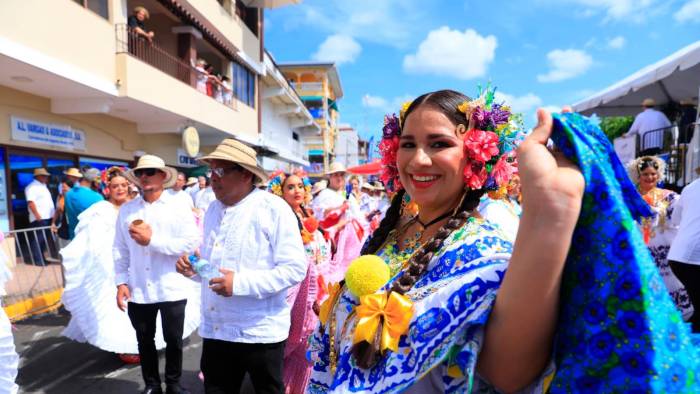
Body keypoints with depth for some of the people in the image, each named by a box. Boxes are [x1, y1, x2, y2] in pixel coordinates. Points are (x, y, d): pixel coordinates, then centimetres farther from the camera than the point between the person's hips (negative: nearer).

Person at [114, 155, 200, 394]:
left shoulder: (179, 207, -6)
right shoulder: (126, 210, 4)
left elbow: (192, 244, -16)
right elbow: (120, 249, 6)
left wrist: (153, 240, -18)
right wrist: (121, 282, 1)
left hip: (172, 290, -3)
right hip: (138, 290, 3)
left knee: (174, 341, 13)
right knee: (145, 341, 19)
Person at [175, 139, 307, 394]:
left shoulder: (274, 209, -15)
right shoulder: (213, 209, 9)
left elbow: (295, 268, -20)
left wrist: (240, 283, -25)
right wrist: (195, 267, -3)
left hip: (260, 332, -6)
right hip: (215, 330, 6)